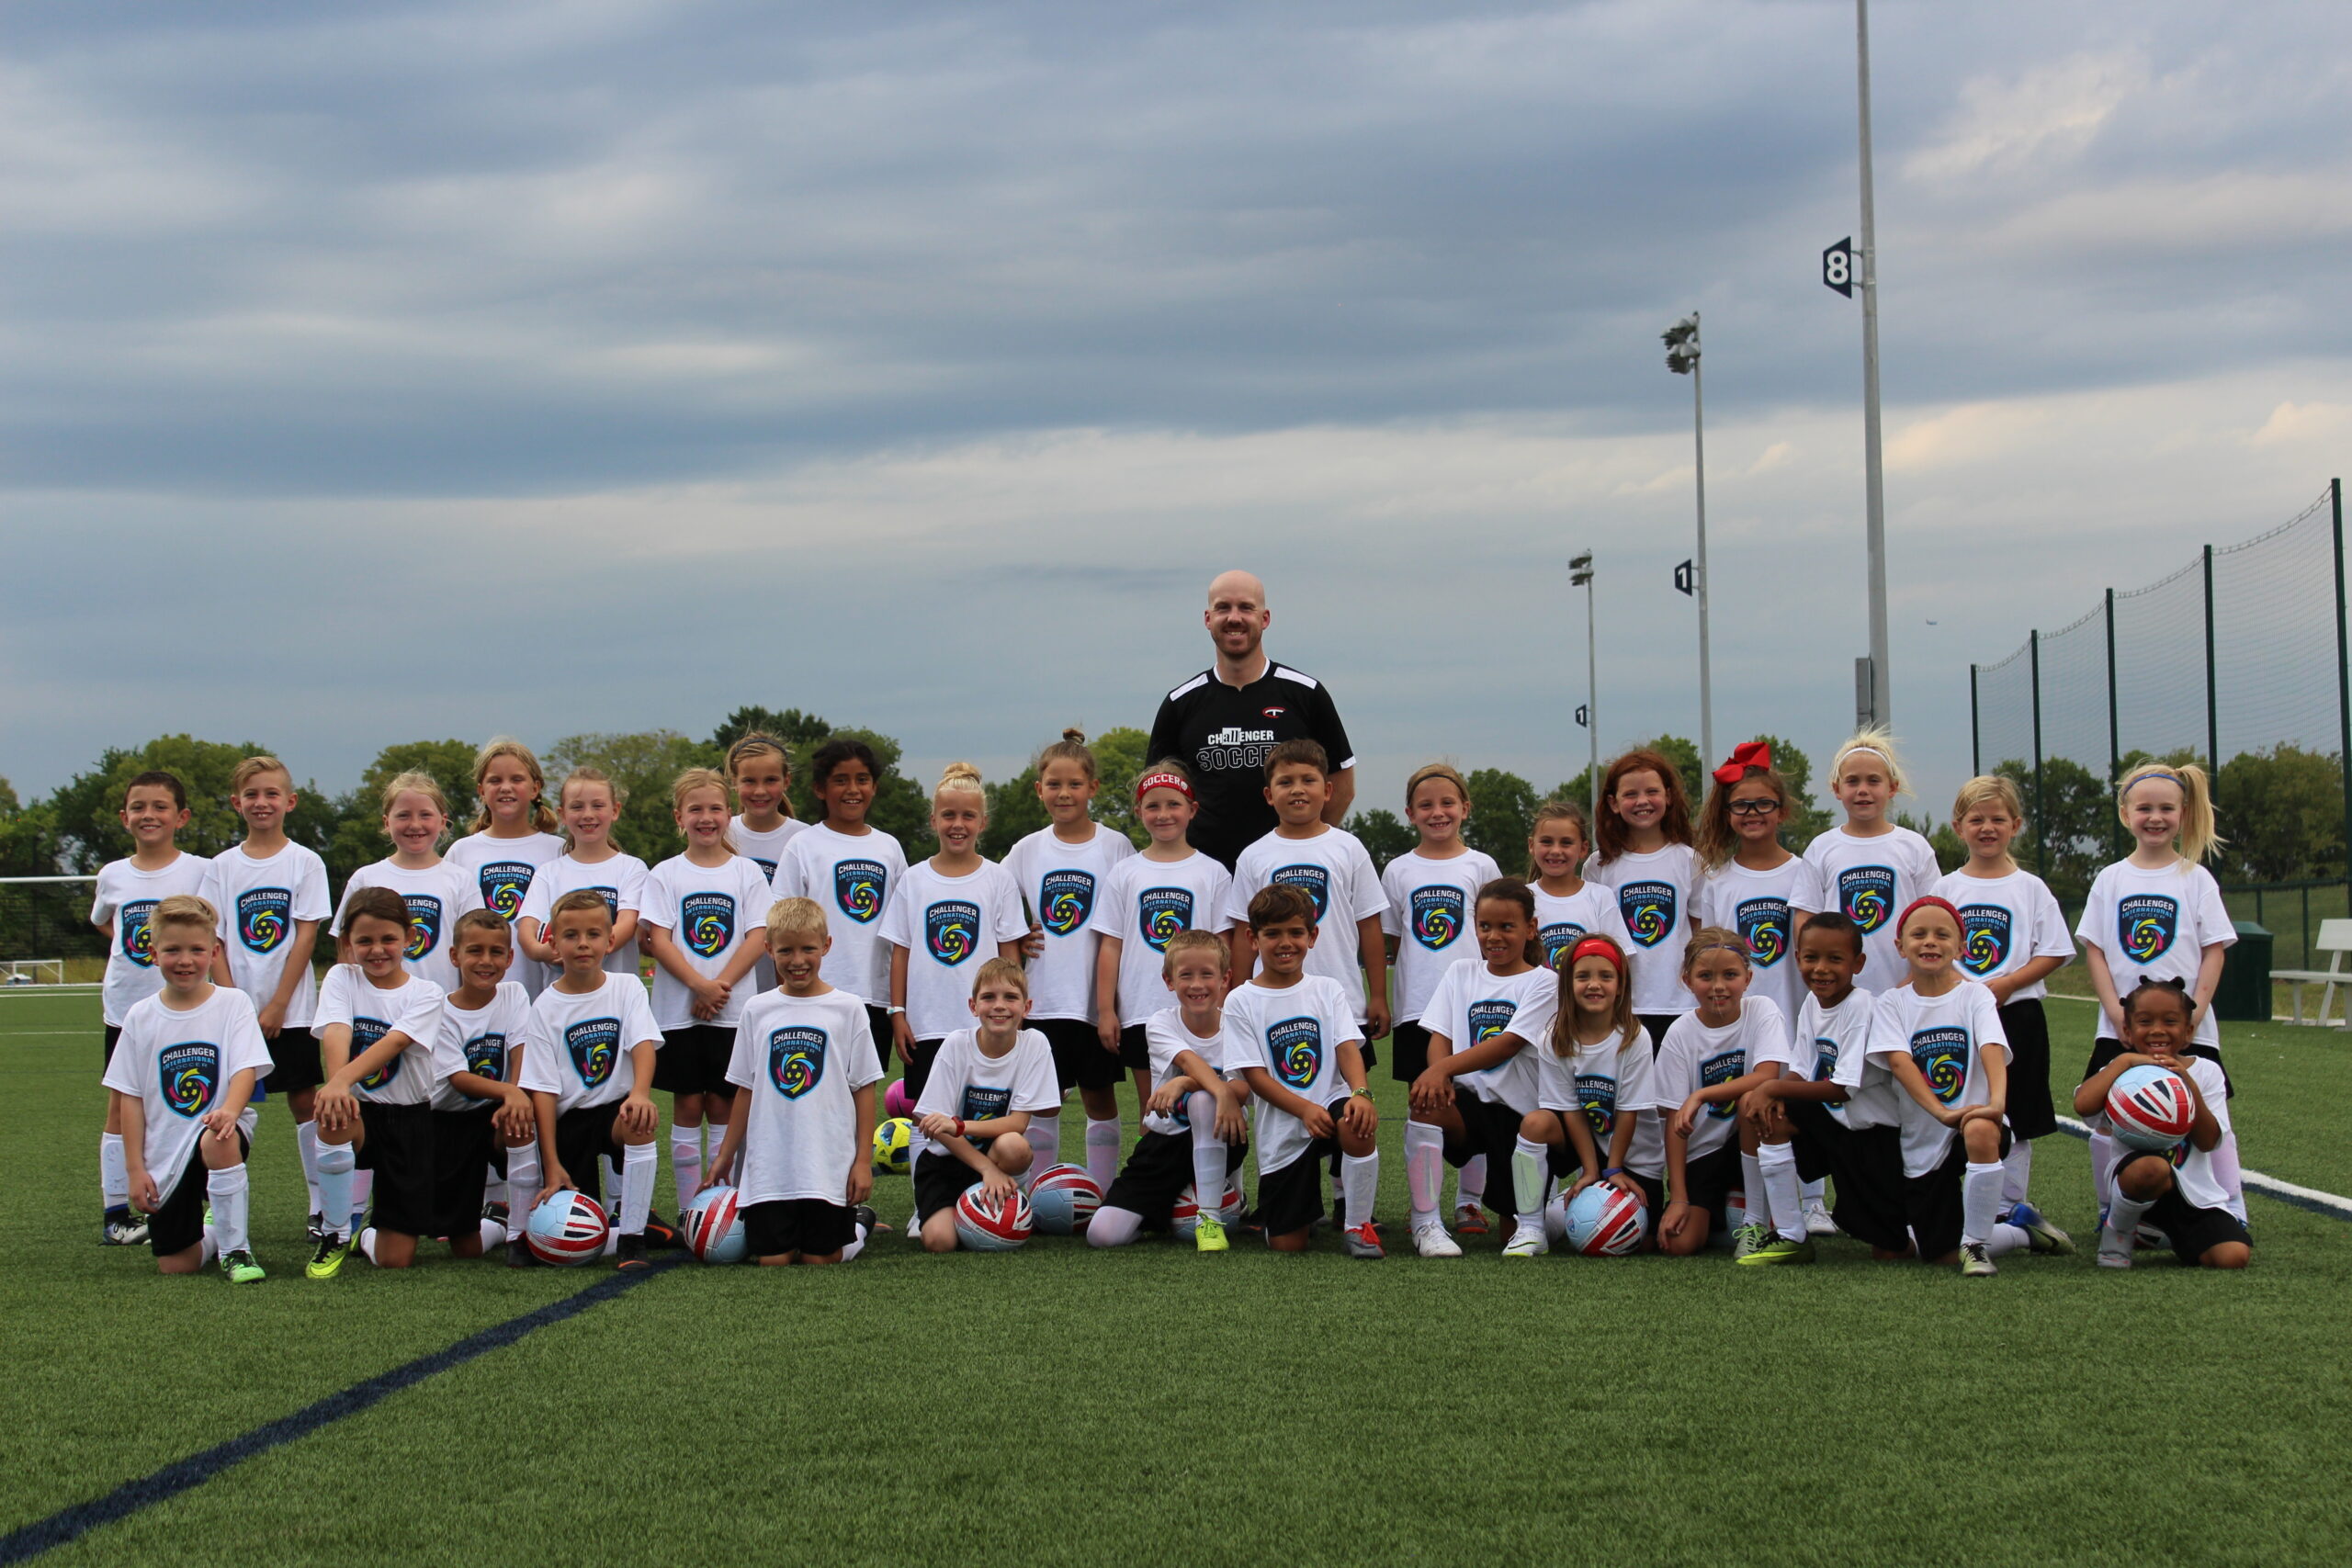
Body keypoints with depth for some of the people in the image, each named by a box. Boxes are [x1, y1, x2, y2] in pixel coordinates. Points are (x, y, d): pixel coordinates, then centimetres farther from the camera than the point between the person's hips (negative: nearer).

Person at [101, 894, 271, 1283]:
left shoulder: (233, 1004, -2)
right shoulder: (141, 1017, 4)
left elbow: (246, 1070, -13)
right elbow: (130, 1097, 5)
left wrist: (229, 1111, -35)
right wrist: (134, 1168, -1)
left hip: (218, 1129, -3)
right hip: (164, 1154, 3)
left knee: (218, 1143, -41)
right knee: (176, 1265, -3)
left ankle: (236, 1248, -19)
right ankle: (214, 1227, 35)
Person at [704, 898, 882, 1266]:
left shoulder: (847, 1009, -1)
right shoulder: (757, 1011, 6)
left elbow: (864, 1089, 0)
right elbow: (745, 1090, 12)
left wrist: (862, 1160, -4)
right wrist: (725, 1154, 12)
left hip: (829, 1166, -2)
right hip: (768, 1167, 2)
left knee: (820, 1260, 0)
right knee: (772, 1260, -1)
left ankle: (858, 1223, 30)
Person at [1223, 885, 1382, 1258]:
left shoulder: (1327, 990, 8)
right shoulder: (1242, 1001, 1)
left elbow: (1347, 1047, -5)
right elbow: (1254, 1075, -6)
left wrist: (1360, 1093, -27)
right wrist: (1305, 1110, -21)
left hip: (1330, 1104, 0)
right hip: (1280, 1131, 0)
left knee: (1358, 1125, -37)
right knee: (1286, 1246, -4)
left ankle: (1357, 1225, -14)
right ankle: (1305, 1206, 35)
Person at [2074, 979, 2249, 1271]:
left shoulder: (2205, 1071, 6)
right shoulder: (2123, 1071, 0)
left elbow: (2207, 1142, -6)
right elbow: (2083, 1105, -23)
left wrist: (2189, 1085, -16)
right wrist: (2124, 1060, -18)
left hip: (2195, 1192, 2)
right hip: (2137, 1181, -2)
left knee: (2234, 1257, -23)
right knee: (2152, 1168, -39)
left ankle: (2177, 1236, 13)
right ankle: (2117, 1231, -6)